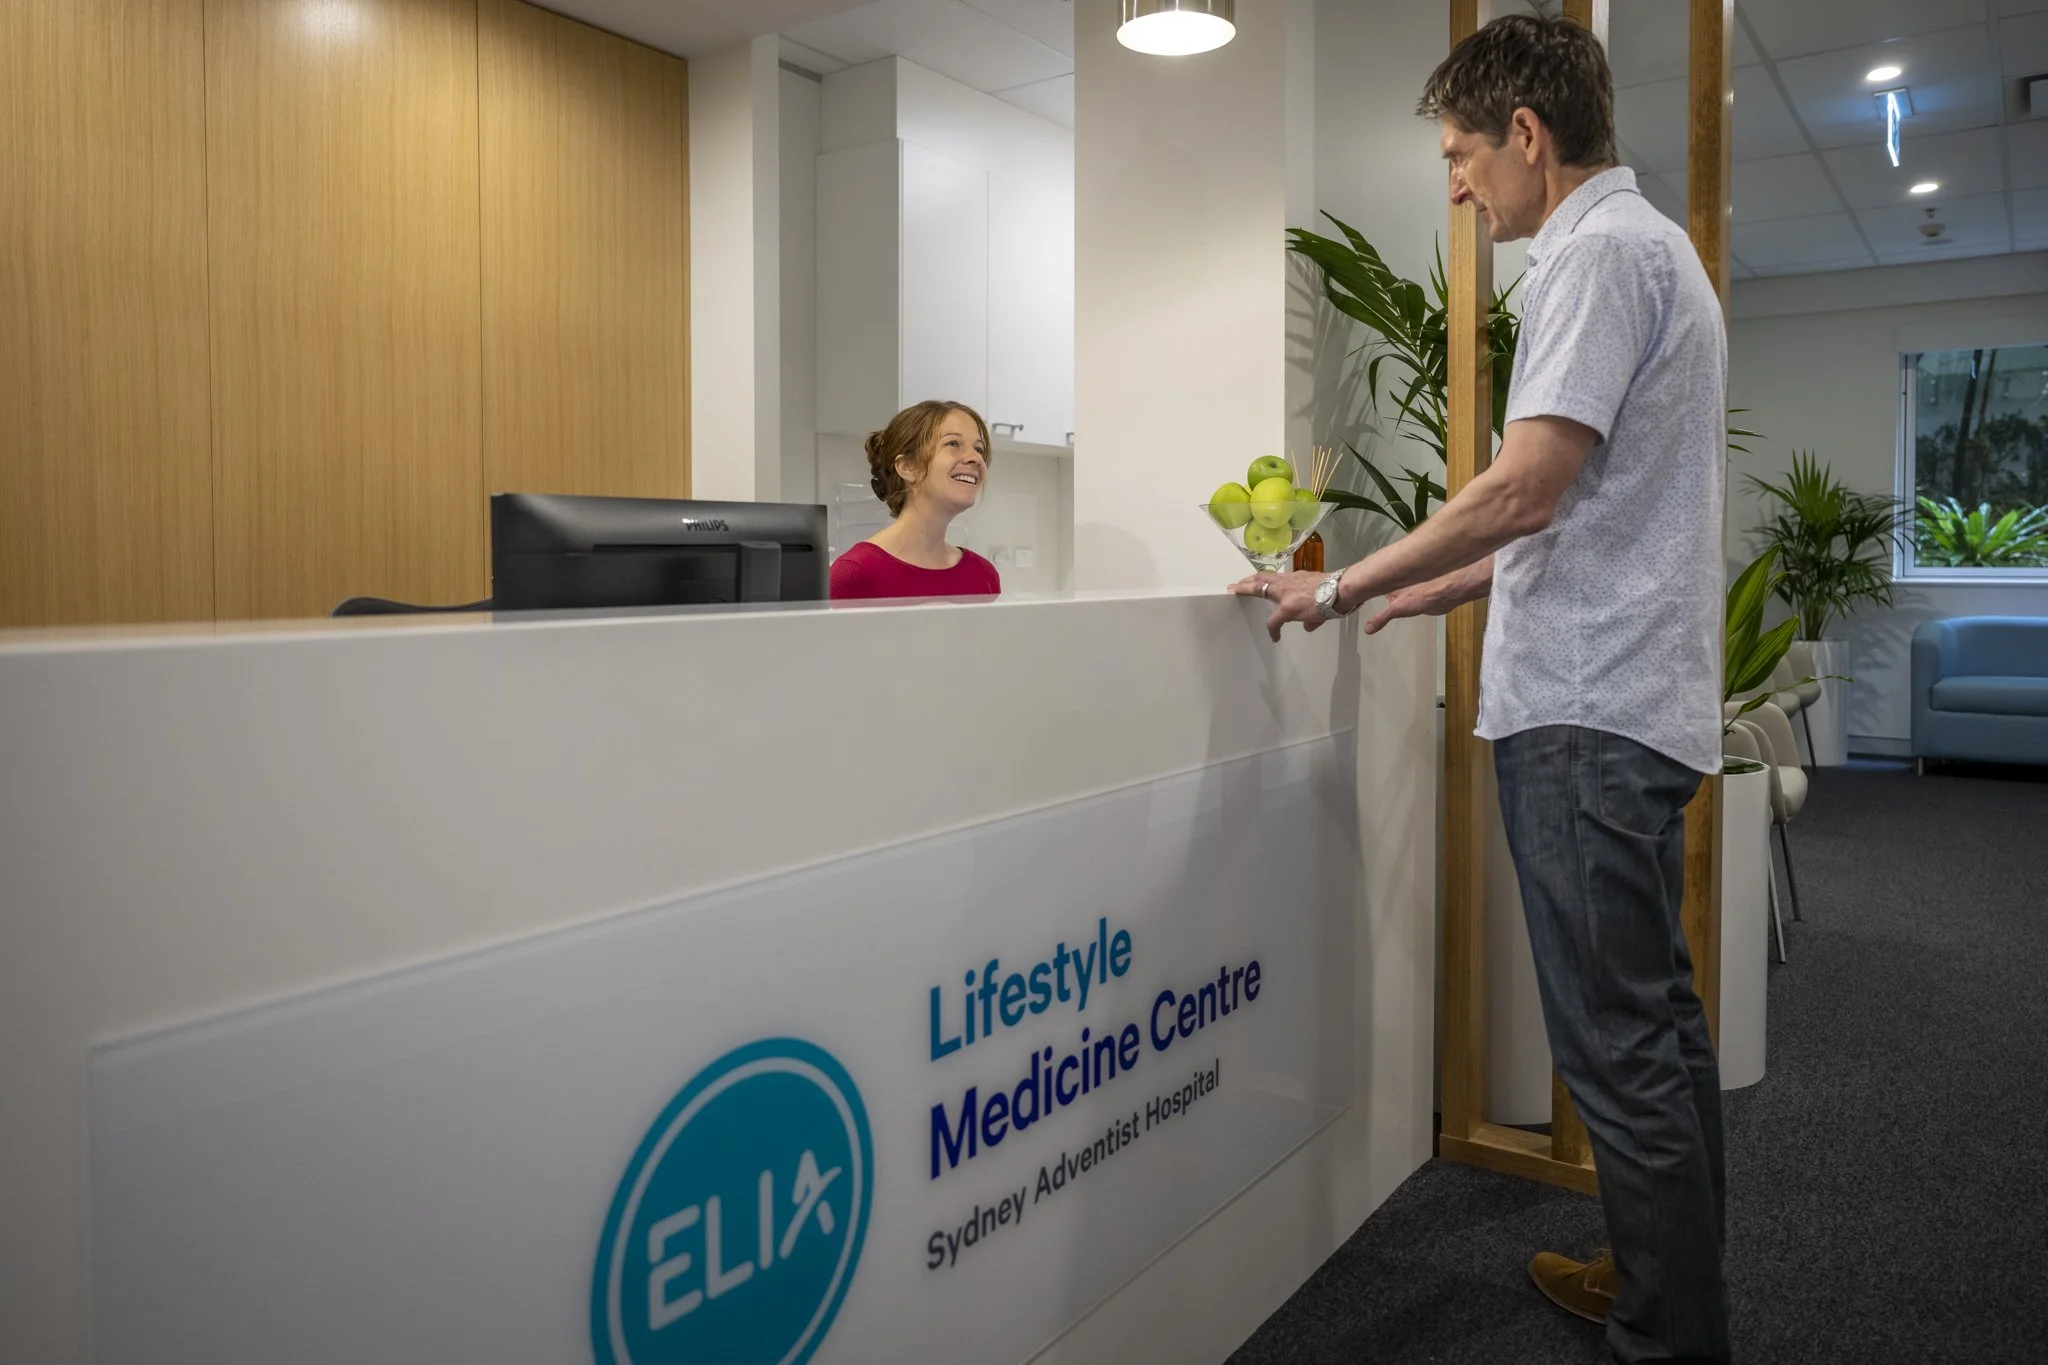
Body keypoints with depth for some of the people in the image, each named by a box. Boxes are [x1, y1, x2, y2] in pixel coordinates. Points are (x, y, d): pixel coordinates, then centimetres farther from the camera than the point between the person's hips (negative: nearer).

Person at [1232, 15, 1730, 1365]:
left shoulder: (1599, 249, -10)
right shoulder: (1655, 244, 22)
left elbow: (1528, 491, -19)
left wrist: (1346, 587, -8)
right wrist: (1417, 596, 21)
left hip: (1588, 710, -11)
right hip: (1634, 698, 11)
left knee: (1620, 1042, -4)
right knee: (1655, 1018, 17)